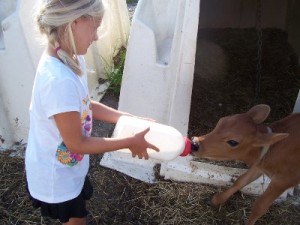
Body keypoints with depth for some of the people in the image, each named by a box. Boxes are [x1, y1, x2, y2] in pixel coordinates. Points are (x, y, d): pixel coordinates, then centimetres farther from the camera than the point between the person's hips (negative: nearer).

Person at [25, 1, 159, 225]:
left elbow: (84, 105, 3)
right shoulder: (60, 80, -38)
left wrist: (129, 119, -2)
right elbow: (77, 143, -28)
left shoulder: (72, 59, -10)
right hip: (55, 174, -7)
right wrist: (130, 142, -19)